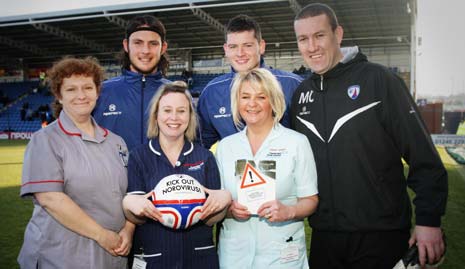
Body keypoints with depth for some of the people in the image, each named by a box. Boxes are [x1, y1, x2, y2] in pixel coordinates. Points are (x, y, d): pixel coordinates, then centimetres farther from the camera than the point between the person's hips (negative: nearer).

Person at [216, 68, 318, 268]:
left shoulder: (297, 142, -2)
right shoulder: (225, 146, 6)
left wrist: (289, 211, -20)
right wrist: (230, 209, -10)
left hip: (282, 252, -2)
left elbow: (310, 200, -2)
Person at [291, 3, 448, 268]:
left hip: (382, 236, -4)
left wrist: (428, 220, -12)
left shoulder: (379, 80, -8)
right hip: (323, 236, 4)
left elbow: (424, 158, -10)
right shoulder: (301, 94, 7)